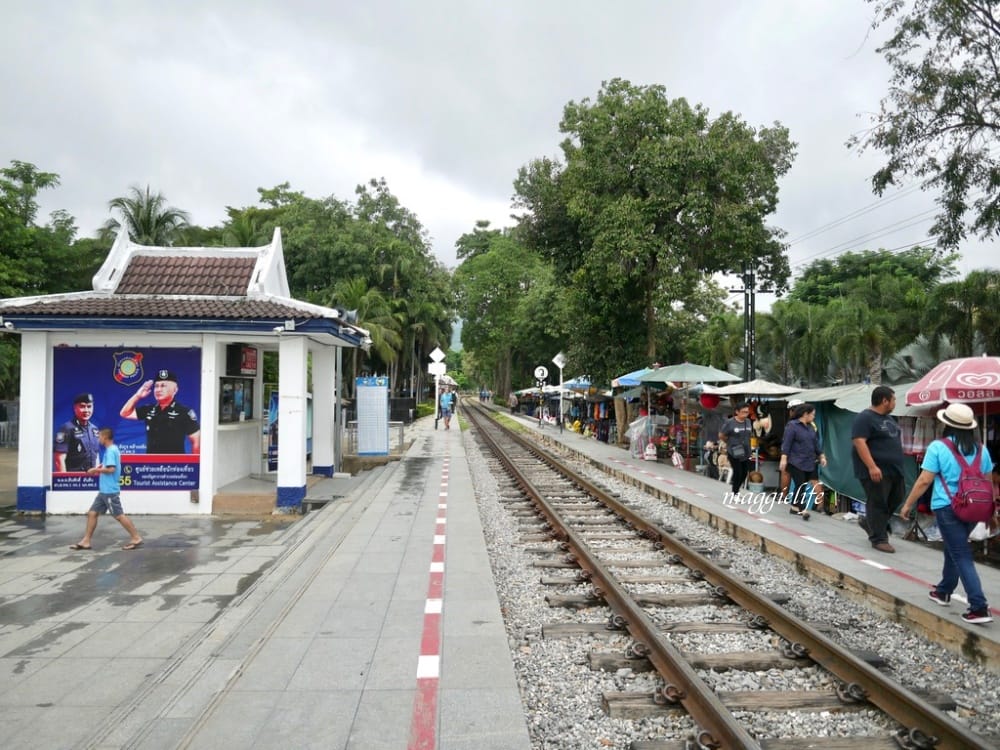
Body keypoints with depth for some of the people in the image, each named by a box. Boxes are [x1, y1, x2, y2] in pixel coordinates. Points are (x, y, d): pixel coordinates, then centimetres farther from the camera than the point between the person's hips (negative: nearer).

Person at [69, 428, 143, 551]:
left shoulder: (111, 450, -15)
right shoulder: (111, 450, 15)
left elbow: (111, 469, -24)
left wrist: (96, 470, -12)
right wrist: (100, 468, 12)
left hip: (110, 491, -10)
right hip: (104, 490, 10)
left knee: (119, 515, -6)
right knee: (92, 513, 10)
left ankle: (136, 539, -1)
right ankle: (86, 541, 14)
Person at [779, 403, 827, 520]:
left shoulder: (811, 427, 13)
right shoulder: (792, 426, -10)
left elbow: (816, 443, 19)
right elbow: (786, 443, -15)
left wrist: (821, 456, 13)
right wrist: (783, 459, -21)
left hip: (810, 462, 8)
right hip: (796, 462, -8)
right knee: (800, 486, -8)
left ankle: (794, 507, 17)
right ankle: (803, 510, -6)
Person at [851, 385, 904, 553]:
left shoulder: (888, 418, 16)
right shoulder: (865, 418, -15)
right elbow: (859, 442, -23)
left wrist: (898, 463, 23)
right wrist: (872, 466, -28)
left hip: (894, 469, 10)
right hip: (876, 471, -9)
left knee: (895, 500, 14)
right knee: (878, 503, -3)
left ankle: (868, 522, 31)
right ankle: (879, 539, 6)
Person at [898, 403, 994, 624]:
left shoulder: (938, 447, -10)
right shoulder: (980, 449, 6)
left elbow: (924, 481, -12)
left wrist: (908, 504, -3)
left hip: (947, 507, -6)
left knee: (962, 556, -2)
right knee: (953, 549, 22)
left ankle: (979, 608, -8)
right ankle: (944, 591, 36)